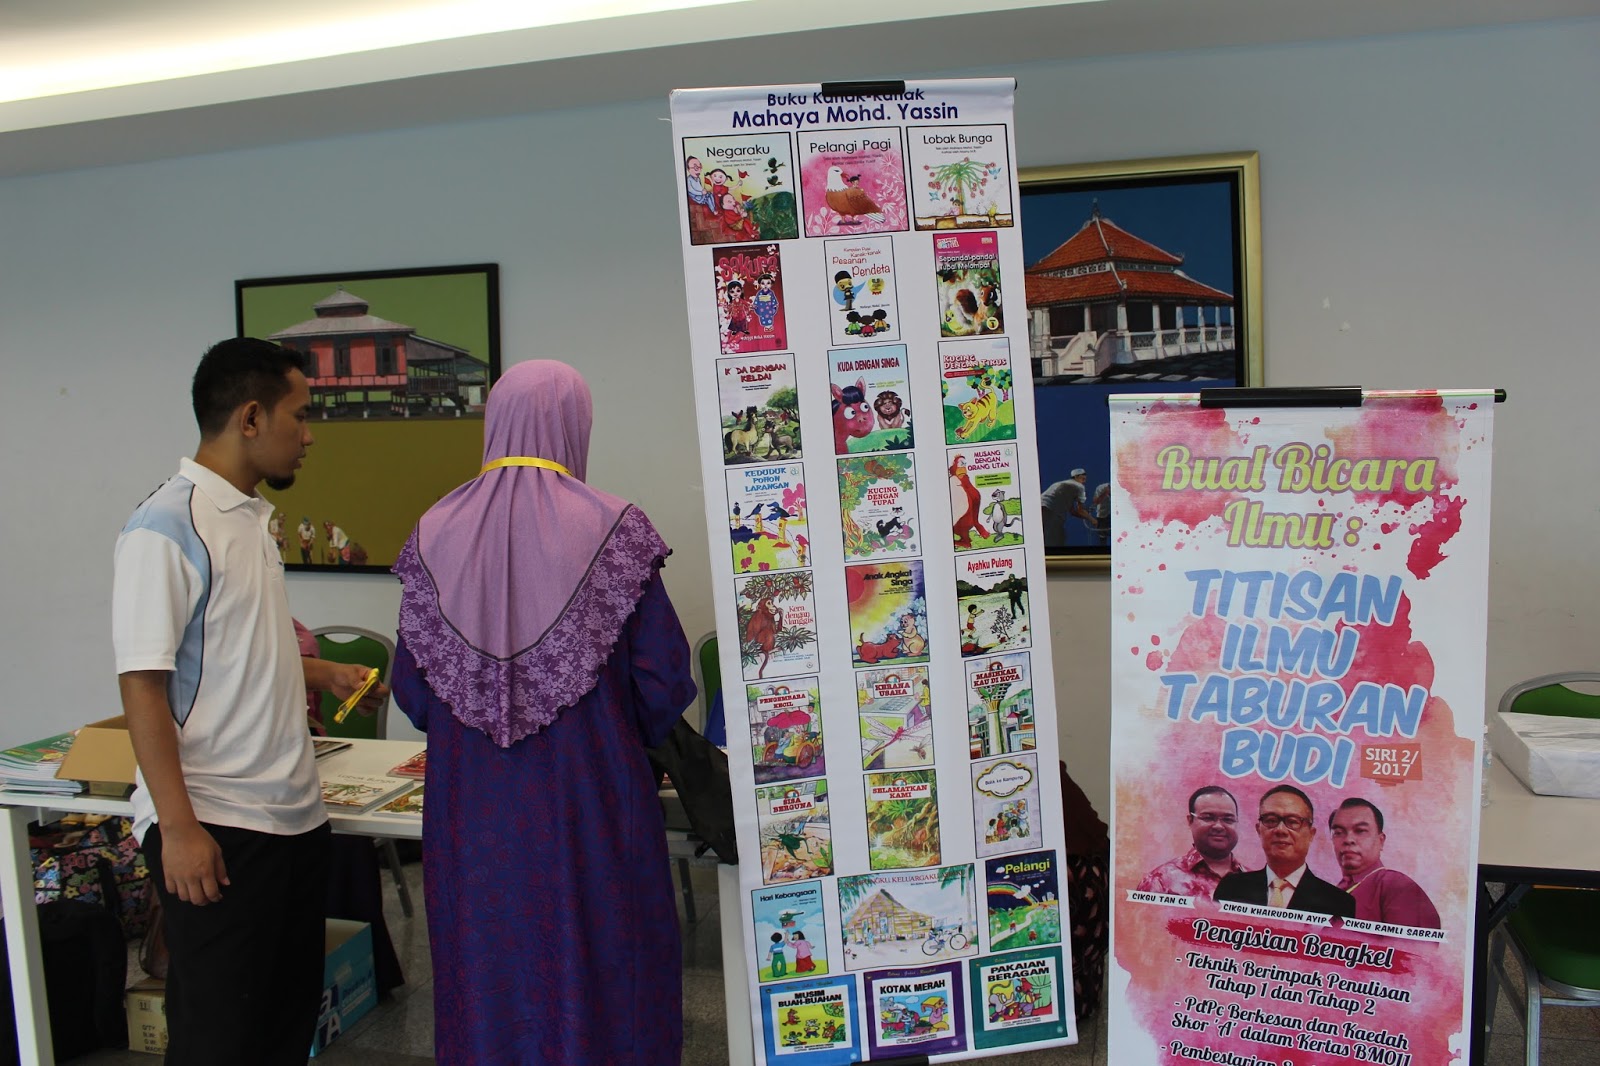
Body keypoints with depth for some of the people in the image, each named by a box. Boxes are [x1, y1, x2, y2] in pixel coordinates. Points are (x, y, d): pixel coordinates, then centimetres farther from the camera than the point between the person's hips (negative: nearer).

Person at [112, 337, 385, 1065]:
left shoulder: (253, 517, 12)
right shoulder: (167, 526, -14)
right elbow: (142, 682, -17)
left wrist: (326, 674, 17)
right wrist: (178, 827, -20)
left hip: (293, 814, 8)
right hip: (216, 828, -8)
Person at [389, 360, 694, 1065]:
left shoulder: (436, 535, -2)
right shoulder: (614, 530, -10)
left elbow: (411, 691, 2)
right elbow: (665, 682, -9)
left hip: (472, 802, 3)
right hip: (590, 797, -2)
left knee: (490, 969, 16)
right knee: (596, 969, 11)